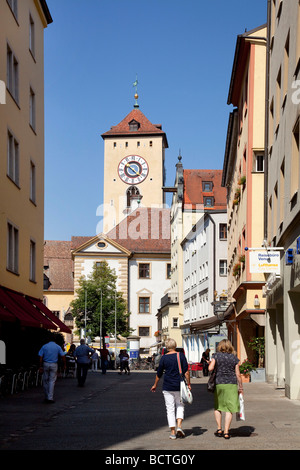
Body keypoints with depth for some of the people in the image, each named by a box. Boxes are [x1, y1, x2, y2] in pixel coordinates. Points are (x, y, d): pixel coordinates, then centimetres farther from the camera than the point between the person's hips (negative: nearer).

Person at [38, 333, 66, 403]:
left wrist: (40, 366, 0)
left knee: (45, 381, 12)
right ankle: (50, 398, -7)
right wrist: (64, 365, 8)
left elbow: (40, 357, -3)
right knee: (52, 381, 0)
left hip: (45, 364, 1)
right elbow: (63, 356, -2)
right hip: (54, 365, -1)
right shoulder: (58, 347, 2)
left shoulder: (44, 346, 3)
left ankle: (46, 397, 17)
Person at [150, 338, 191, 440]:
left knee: (170, 409, 5)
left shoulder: (164, 357, -1)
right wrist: (188, 383, 2)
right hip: (179, 386, 0)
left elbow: (159, 373, 5)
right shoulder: (181, 355, -3)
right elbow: (186, 371, -7)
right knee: (180, 406, 15)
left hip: (167, 387, 0)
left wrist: (155, 385, 19)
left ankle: (173, 432, 3)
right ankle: (179, 427, -4)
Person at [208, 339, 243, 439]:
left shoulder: (216, 356, 0)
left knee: (217, 407, 17)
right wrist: (240, 387, 11)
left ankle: (219, 429, 15)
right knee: (229, 408, 2)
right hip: (232, 384, 0)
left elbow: (210, 368, -11)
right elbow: (238, 375, 3)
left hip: (219, 383, 0)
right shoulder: (234, 358, 4)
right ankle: (226, 432, -2)